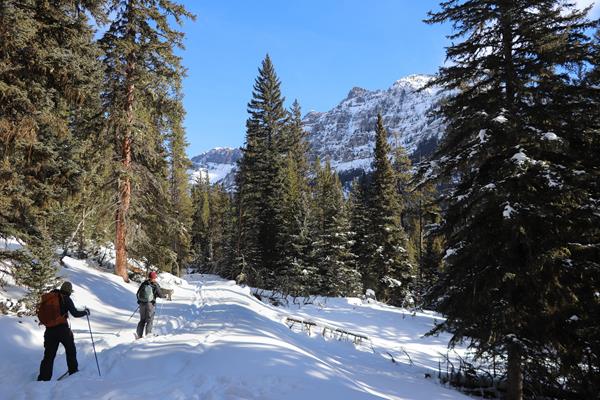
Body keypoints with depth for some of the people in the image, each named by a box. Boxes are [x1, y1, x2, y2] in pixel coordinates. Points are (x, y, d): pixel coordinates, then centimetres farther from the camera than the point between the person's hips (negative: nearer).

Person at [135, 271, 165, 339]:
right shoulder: (155, 285, -7)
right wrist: (165, 296, 16)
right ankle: (148, 334, -2)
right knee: (149, 320, 5)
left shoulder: (144, 283, 5)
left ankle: (138, 335, 8)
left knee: (142, 320, 13)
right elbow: (160, 295, -5)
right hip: (150, 304, -4)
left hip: (142, 303, 4)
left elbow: (138, 293, 12)